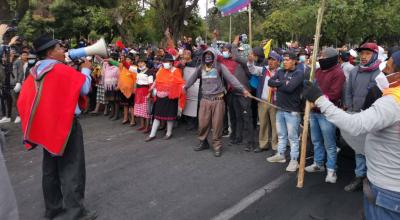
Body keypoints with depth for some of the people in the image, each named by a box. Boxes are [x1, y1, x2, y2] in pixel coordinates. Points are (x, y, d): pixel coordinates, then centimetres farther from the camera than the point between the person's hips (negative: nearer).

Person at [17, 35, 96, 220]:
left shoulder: (35, 72, 6)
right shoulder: (63, 70, -15)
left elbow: (23, 101, 7)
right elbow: (85, 87, -9)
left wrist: (39, 119, 15)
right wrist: (85, 70, 6)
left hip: (44, 125, 7)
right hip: (65, 124, -7)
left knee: (50, 168, 16)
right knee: (71, 168, -1)